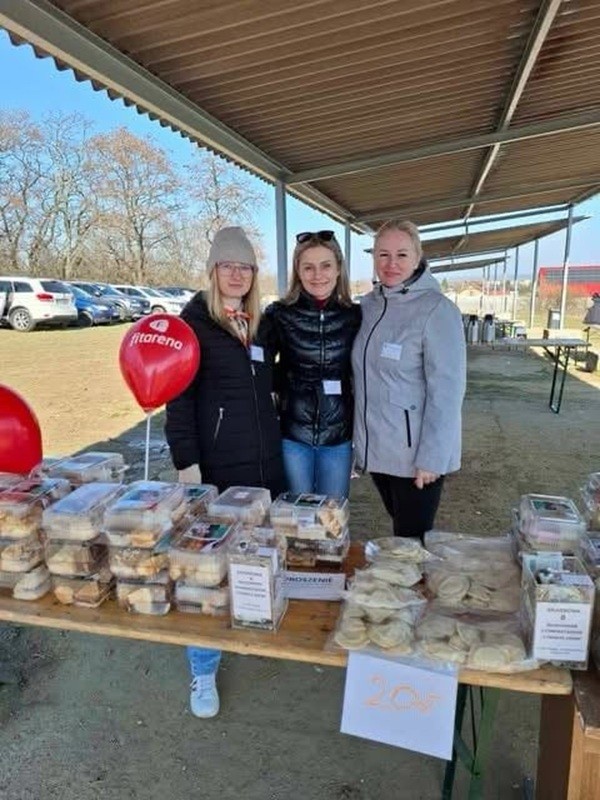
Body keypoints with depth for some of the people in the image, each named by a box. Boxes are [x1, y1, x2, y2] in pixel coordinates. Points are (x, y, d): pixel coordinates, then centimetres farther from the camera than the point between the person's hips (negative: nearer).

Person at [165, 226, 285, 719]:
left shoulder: (260, 323, 11)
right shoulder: (195, 321, -7)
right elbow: (179, 397, -11)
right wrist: (186, 461, -17)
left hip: (266, 459, 6)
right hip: (217, 463, -6)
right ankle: (203, 671, 20)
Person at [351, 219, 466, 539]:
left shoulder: (437, 310, -14)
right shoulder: (368, 305, 5)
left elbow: (446, 391, -17)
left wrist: (431, 458, -18)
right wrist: (360, 439, 11)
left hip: (415, 453, -5)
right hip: (376, 449, 6)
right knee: (400, 531, 22)